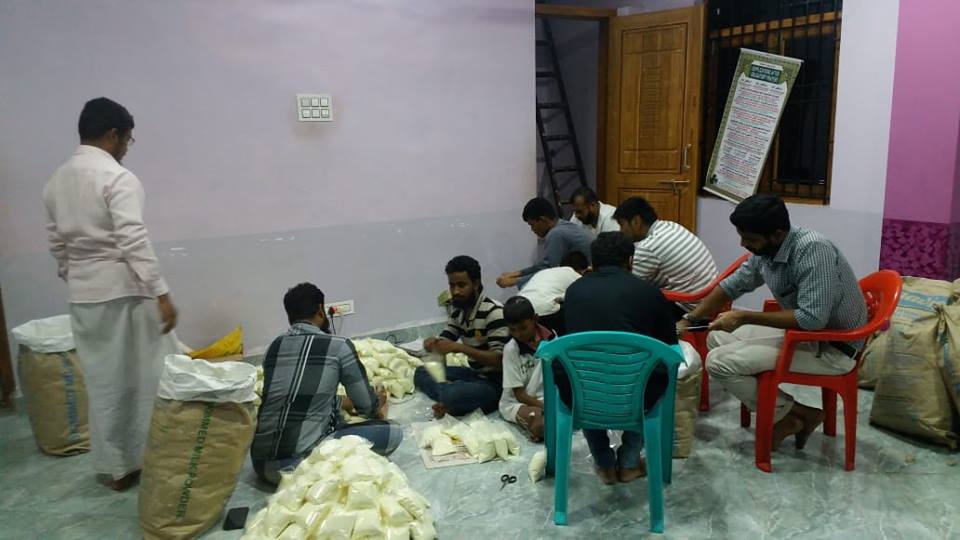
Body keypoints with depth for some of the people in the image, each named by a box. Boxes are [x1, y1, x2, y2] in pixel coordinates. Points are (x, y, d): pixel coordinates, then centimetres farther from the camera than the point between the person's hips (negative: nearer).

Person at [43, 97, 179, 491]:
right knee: (151, 376, 5)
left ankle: (116, 467, 22)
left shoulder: (56, 182, 10)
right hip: (124, 290, -7)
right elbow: (134, 242, -22)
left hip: (83, 293, 7)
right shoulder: (117, 178, -14)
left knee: (102, 381, 13)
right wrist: (161, 294, -21)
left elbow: (57, 245, 15)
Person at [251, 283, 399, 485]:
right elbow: (366, 405, 6)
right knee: (393, 432, 1)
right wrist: (378, 404, 30)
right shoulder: (338, 346, -3)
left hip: (261, 463, 7)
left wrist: (342, 402, 42)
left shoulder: (274, 347, 13)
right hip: (300, 463, -7)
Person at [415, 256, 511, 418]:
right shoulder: (458, 311, 5)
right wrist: (433, 343, -14)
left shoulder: (493, 312, -20)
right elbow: (445, 340, 11)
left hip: (495, 382, -9)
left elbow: (499, 360, -25)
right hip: (475, 374, 9)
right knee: (421, 373, 7)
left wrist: (459, 347, -32)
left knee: (452, 395, -34)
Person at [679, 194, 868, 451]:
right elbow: (731, 286, 11)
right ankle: (782, 411, 8)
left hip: (833, 347, -9)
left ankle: (790, 416, 2)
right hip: (802, 331, 9)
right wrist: (687, 321, 5)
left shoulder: (813, 249, -28)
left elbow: (812, 319, -34)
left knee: (719, 362, -15)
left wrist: (745, 317, -26)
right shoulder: (765, 250, -3)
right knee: (718, 337, 9)